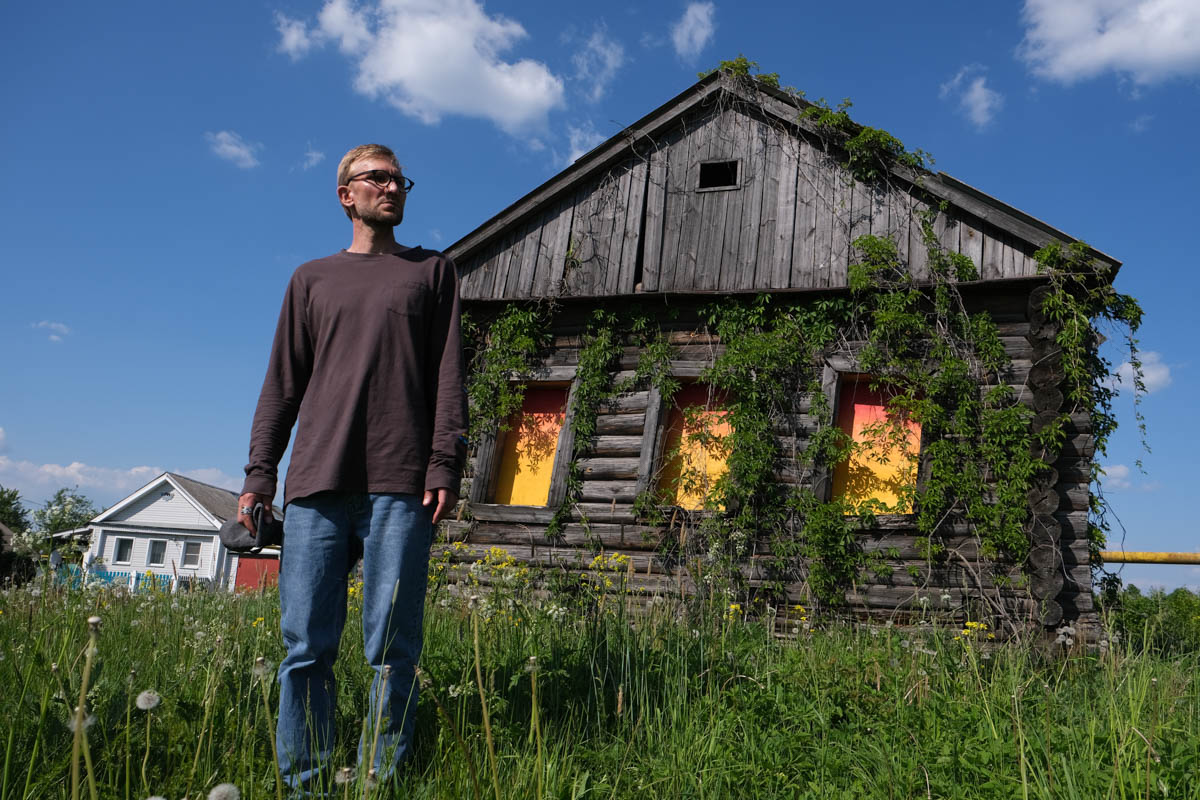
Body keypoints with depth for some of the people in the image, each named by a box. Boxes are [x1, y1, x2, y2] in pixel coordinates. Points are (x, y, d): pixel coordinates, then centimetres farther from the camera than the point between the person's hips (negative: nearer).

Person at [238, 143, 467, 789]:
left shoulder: (432, 271, 17)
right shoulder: (311, 280, 22)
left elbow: (447, 373, 7)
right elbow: (283, 385, 17)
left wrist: (444, 463, -6)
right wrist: (259, 474, 6)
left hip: (399, 484, -2)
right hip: (316, 482, 2)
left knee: (392, 646, -3)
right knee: (306, 645, -1)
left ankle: (382, 782, 5)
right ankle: (302, 785, 8)